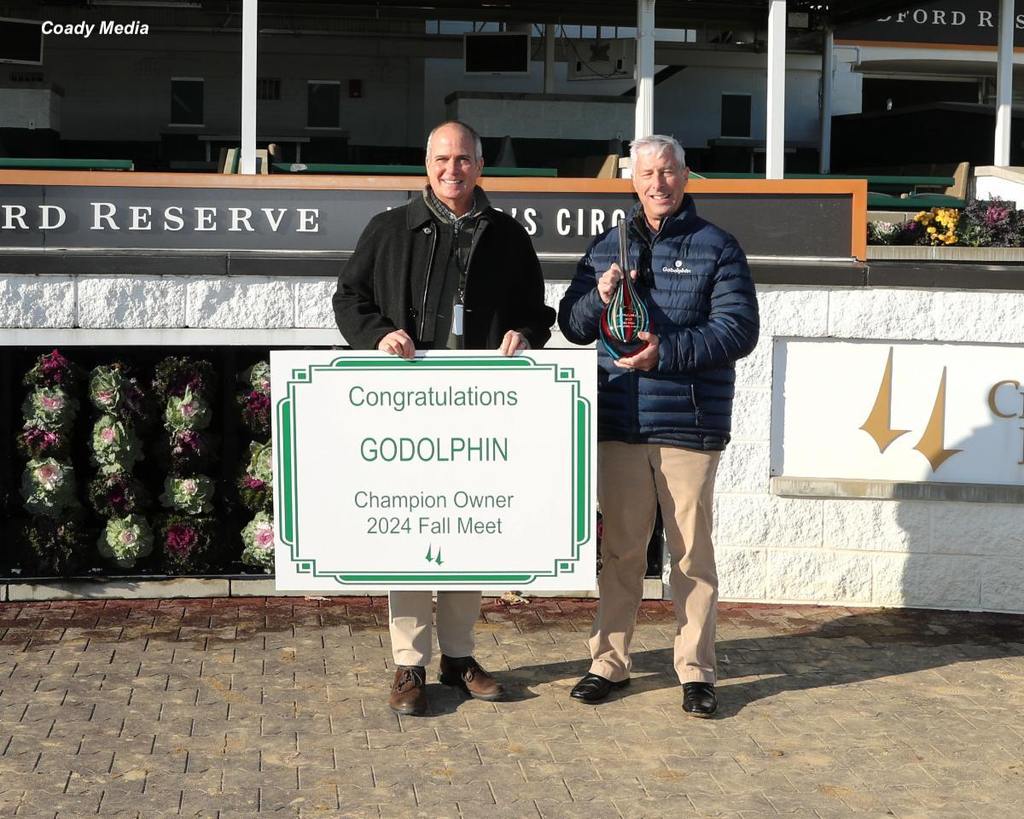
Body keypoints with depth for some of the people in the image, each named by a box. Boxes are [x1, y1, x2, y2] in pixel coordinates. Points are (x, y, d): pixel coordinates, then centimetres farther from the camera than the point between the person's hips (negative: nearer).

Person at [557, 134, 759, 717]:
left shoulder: (716, 247, 2)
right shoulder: (608, 247, 14)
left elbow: (739, 329, -7)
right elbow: (571, 325, 14)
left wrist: (667, 352, -18)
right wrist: (598, 297, -8)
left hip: (690, 427, -3)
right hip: (621, 426, 3)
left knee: (693, 552, 3)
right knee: (620, 549, 10)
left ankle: (697, 671, 13)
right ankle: (610, 661, 21)